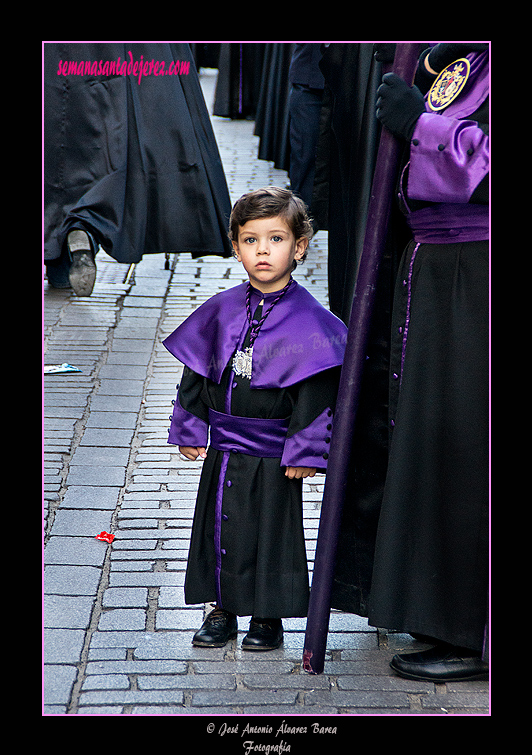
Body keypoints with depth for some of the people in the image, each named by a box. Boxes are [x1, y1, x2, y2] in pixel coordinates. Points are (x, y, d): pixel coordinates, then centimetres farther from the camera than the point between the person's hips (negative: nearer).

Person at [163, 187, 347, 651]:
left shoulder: (307, 319, -10)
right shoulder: (222, 310, 3)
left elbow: (316, 393, -10)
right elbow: (196, 373, 11)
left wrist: (305, 451, -13)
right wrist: (189, 431, 9)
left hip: (274, 459, -4)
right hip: (223, 453, 4)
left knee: (272, 533, 6)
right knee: (219, 526, 12)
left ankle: (268, 618, 22)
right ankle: (222, 610, 29)